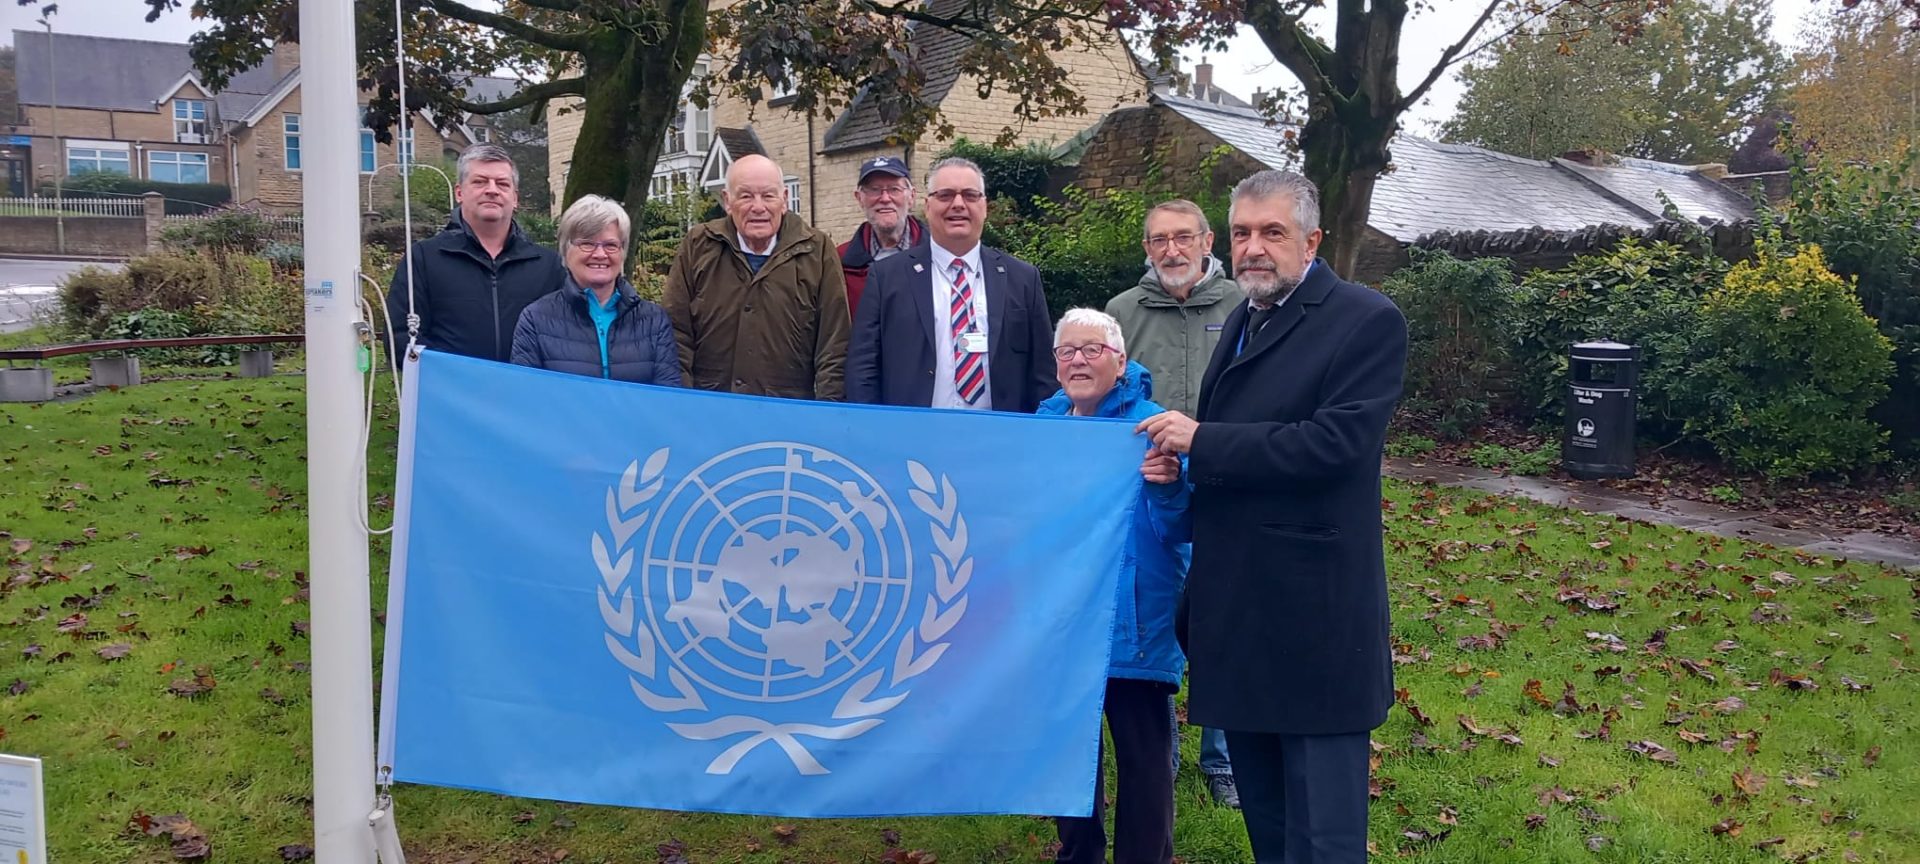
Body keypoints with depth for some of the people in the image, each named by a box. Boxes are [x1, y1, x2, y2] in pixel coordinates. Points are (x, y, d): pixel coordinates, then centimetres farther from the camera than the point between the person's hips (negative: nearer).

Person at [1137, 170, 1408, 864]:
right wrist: (1178, 455, -1)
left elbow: (1334, 442, -22)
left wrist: (1201, 440, -17)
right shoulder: (1244, 319, 15)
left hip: (1313, 613, -8)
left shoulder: (1367, 321, -11)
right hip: (1239, 610, 8)